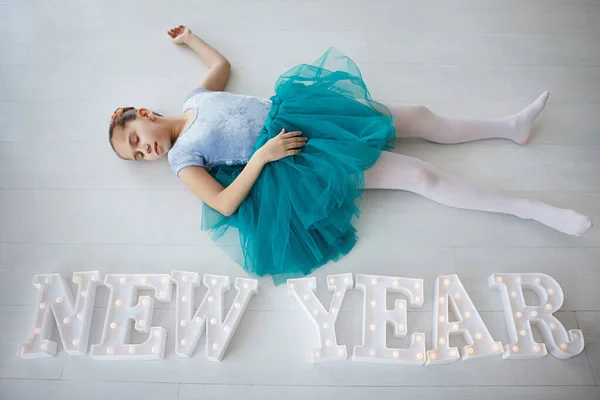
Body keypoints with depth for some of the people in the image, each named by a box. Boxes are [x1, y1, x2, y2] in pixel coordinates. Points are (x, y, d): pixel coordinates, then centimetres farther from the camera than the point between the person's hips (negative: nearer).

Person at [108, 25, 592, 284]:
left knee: (418, 115, 3)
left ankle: (512, 126, 21)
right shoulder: (182, 157, -3)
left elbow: (223, 63, 29)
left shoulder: (194, 98, 14)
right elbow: (224, 203, -17)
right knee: (420, 175, -11)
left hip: (304, 113, 7)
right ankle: (531, 210, -2)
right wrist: (262, 155, -24)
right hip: (298, 161, -7)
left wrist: (189, 37, 38)